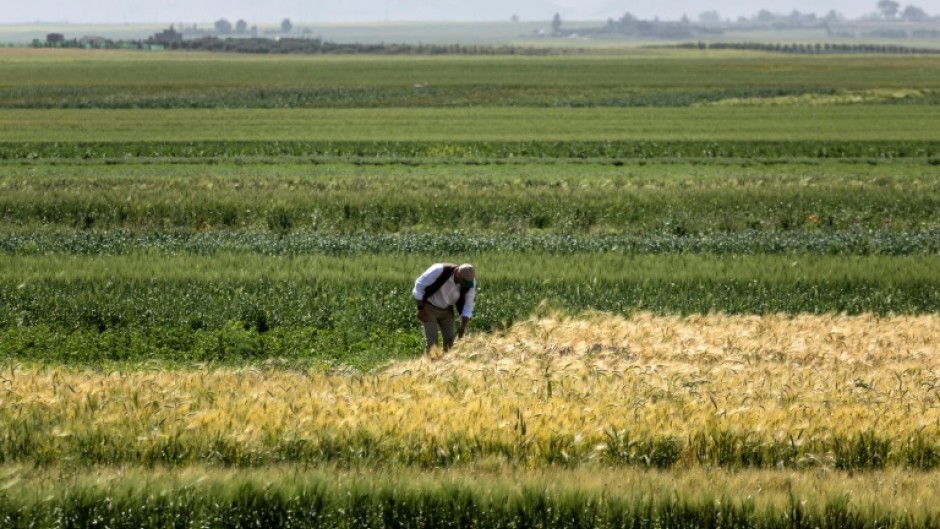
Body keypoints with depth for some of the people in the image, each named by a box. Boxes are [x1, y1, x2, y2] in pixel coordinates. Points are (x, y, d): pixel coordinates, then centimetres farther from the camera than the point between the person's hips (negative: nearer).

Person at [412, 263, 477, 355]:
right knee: (432, 342, -11)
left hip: (447, 310, 4)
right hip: (430, 308, -4)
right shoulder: (439, 271, -32)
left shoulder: (471, 283, -20)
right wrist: (421, 309, -16)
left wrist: (462, 328, -19)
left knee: (449, 340, -2)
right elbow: (419, 285, -18)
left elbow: (468, 306, -10)